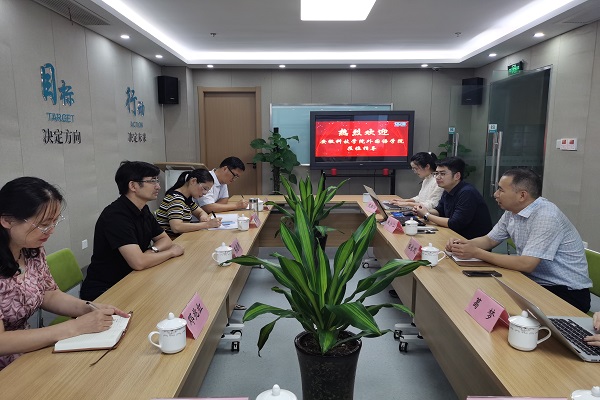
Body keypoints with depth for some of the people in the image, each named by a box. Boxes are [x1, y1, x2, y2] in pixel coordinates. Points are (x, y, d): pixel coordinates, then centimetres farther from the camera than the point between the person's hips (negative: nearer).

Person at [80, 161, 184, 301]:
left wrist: (153, 250, -11)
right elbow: (138, 262, -31)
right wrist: (171, 252, -14)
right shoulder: (116, 216, -24)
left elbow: (165, 239, 12)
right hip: (102, 291, -8)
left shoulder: (143, 210, 5)